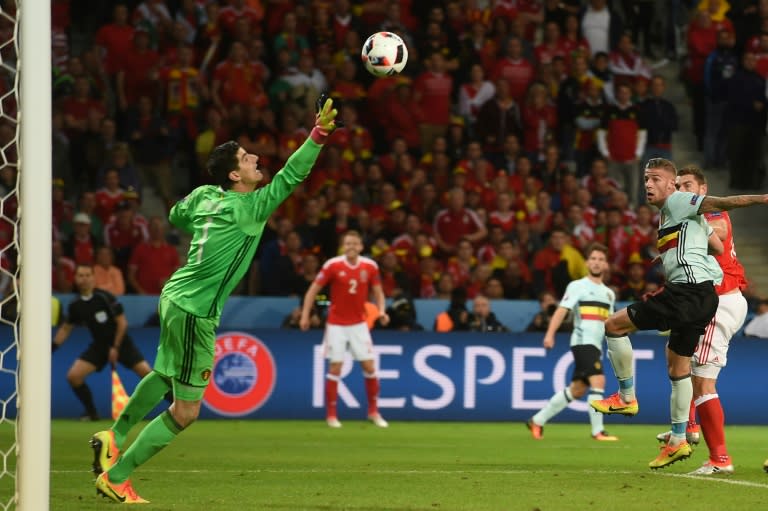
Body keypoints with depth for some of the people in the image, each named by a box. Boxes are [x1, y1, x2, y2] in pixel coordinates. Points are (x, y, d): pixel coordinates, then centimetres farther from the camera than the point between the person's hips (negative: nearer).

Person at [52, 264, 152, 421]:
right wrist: (51, 348, 2)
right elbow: (66, 329, 12)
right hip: (99, 345, 4)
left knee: (146, 372, -17)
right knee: (73, 376, -14)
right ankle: (92, 413, 4)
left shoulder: (104, 298, -19)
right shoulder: (76, 306, -4)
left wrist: (116, 348, -15)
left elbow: (122, 322, -14)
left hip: (120, 343, -4)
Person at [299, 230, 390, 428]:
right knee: (335, 367, -4)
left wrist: (381, 311, -11)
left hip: (359, 324, 3)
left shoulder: (370, 266, -4)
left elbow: (378, 292, 7)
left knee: (369, 366, 0)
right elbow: (313, 289, -5)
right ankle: (331, 415, 6)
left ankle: (373, 412, 16)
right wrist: (305, 315, -11)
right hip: (336, 324, -2)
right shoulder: (333, 265, -12)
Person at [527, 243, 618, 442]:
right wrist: (550, 334, -24)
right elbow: (561, 311, -12)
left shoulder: (608, 293, 19)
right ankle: (598, 431, -20)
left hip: (596, 346, 8)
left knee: (577, 390, 9)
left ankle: (537, 421, 19)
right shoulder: (577, 286, -2)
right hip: (582, 341, -8)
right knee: (598, 381, -21)